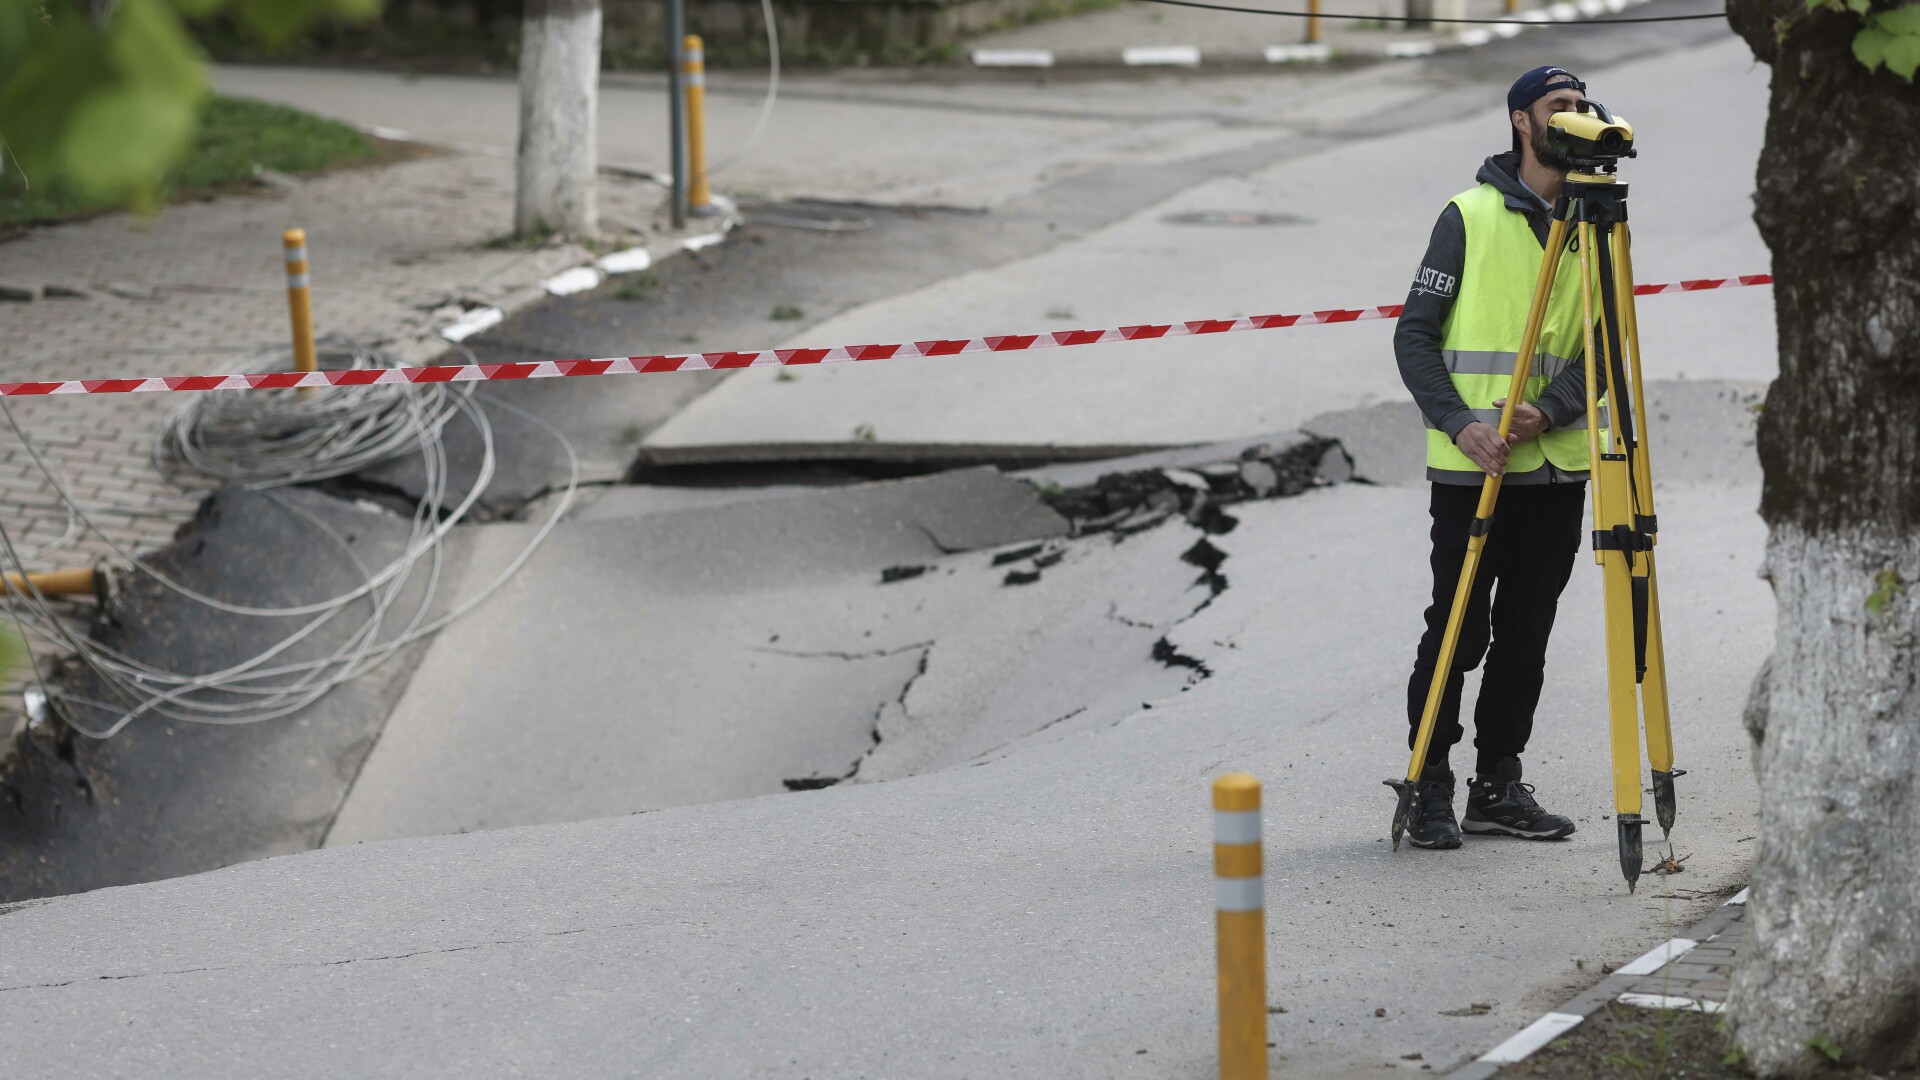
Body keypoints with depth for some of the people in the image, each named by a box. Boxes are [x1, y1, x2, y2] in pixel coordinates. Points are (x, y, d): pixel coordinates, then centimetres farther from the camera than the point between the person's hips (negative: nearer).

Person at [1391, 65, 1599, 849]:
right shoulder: (1470, 217, -1)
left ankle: (1499, 785, 17)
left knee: (1527, 634, 8)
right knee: (1457, 631, -3)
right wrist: (1459, 423, -16)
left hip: (1557, 466, 4)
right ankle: (1430, 790, 4)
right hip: (1472, 469, -4)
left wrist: (1550, 410, -13)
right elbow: (1415, 337, -3)